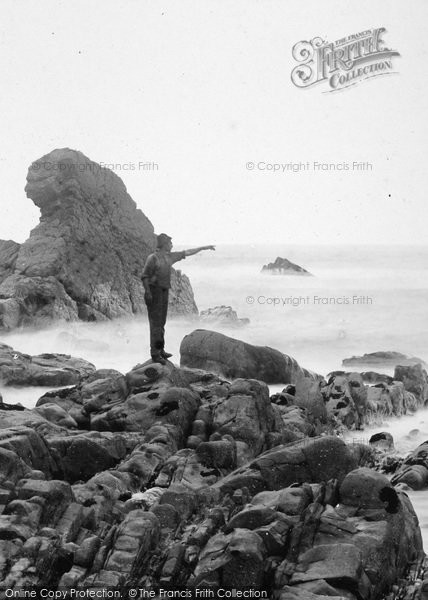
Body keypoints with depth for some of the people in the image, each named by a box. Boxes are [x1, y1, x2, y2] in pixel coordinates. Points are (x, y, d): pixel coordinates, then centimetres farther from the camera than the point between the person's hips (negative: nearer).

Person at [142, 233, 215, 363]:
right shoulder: (152, 258, -12)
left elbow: (186, 253, 19)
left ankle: (160, 350, 19)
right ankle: (155, 354, -10)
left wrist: (203, 248, 22)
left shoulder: (169, 257, 11)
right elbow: (145, 276, -14)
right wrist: (147, 293, -22)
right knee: (156, 323, -10)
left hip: (164, 292, 8)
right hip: (154, 292, -8)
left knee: (161, 322, 12)